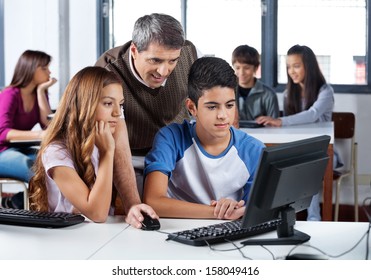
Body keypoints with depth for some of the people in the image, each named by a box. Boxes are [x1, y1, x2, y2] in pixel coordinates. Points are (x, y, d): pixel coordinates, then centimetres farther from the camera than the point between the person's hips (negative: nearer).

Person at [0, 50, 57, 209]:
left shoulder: (39, 94, 8)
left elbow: (48, 125, -8)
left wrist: (41, 90, -8)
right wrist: (39, 135, -40)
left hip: (22, 150, 7)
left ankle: (14, 203, -12)